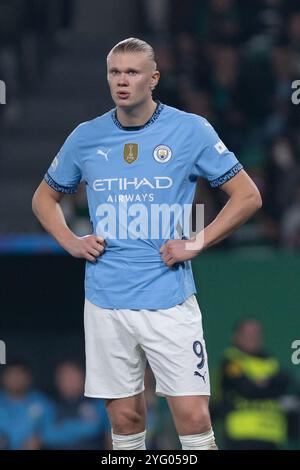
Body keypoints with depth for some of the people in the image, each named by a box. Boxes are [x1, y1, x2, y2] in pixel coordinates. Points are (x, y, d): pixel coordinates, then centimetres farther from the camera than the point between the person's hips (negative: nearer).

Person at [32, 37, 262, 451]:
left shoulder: (191, 130, -2)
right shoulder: (85, 137, 6)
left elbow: (248, 196, 2)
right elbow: (45, 198, 22)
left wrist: (197, 243, -6)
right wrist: (71, 243, 6)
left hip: (170, 302, -2)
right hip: (106, 303, 3)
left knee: (193, 418, -8)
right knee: (125, 420, 6)